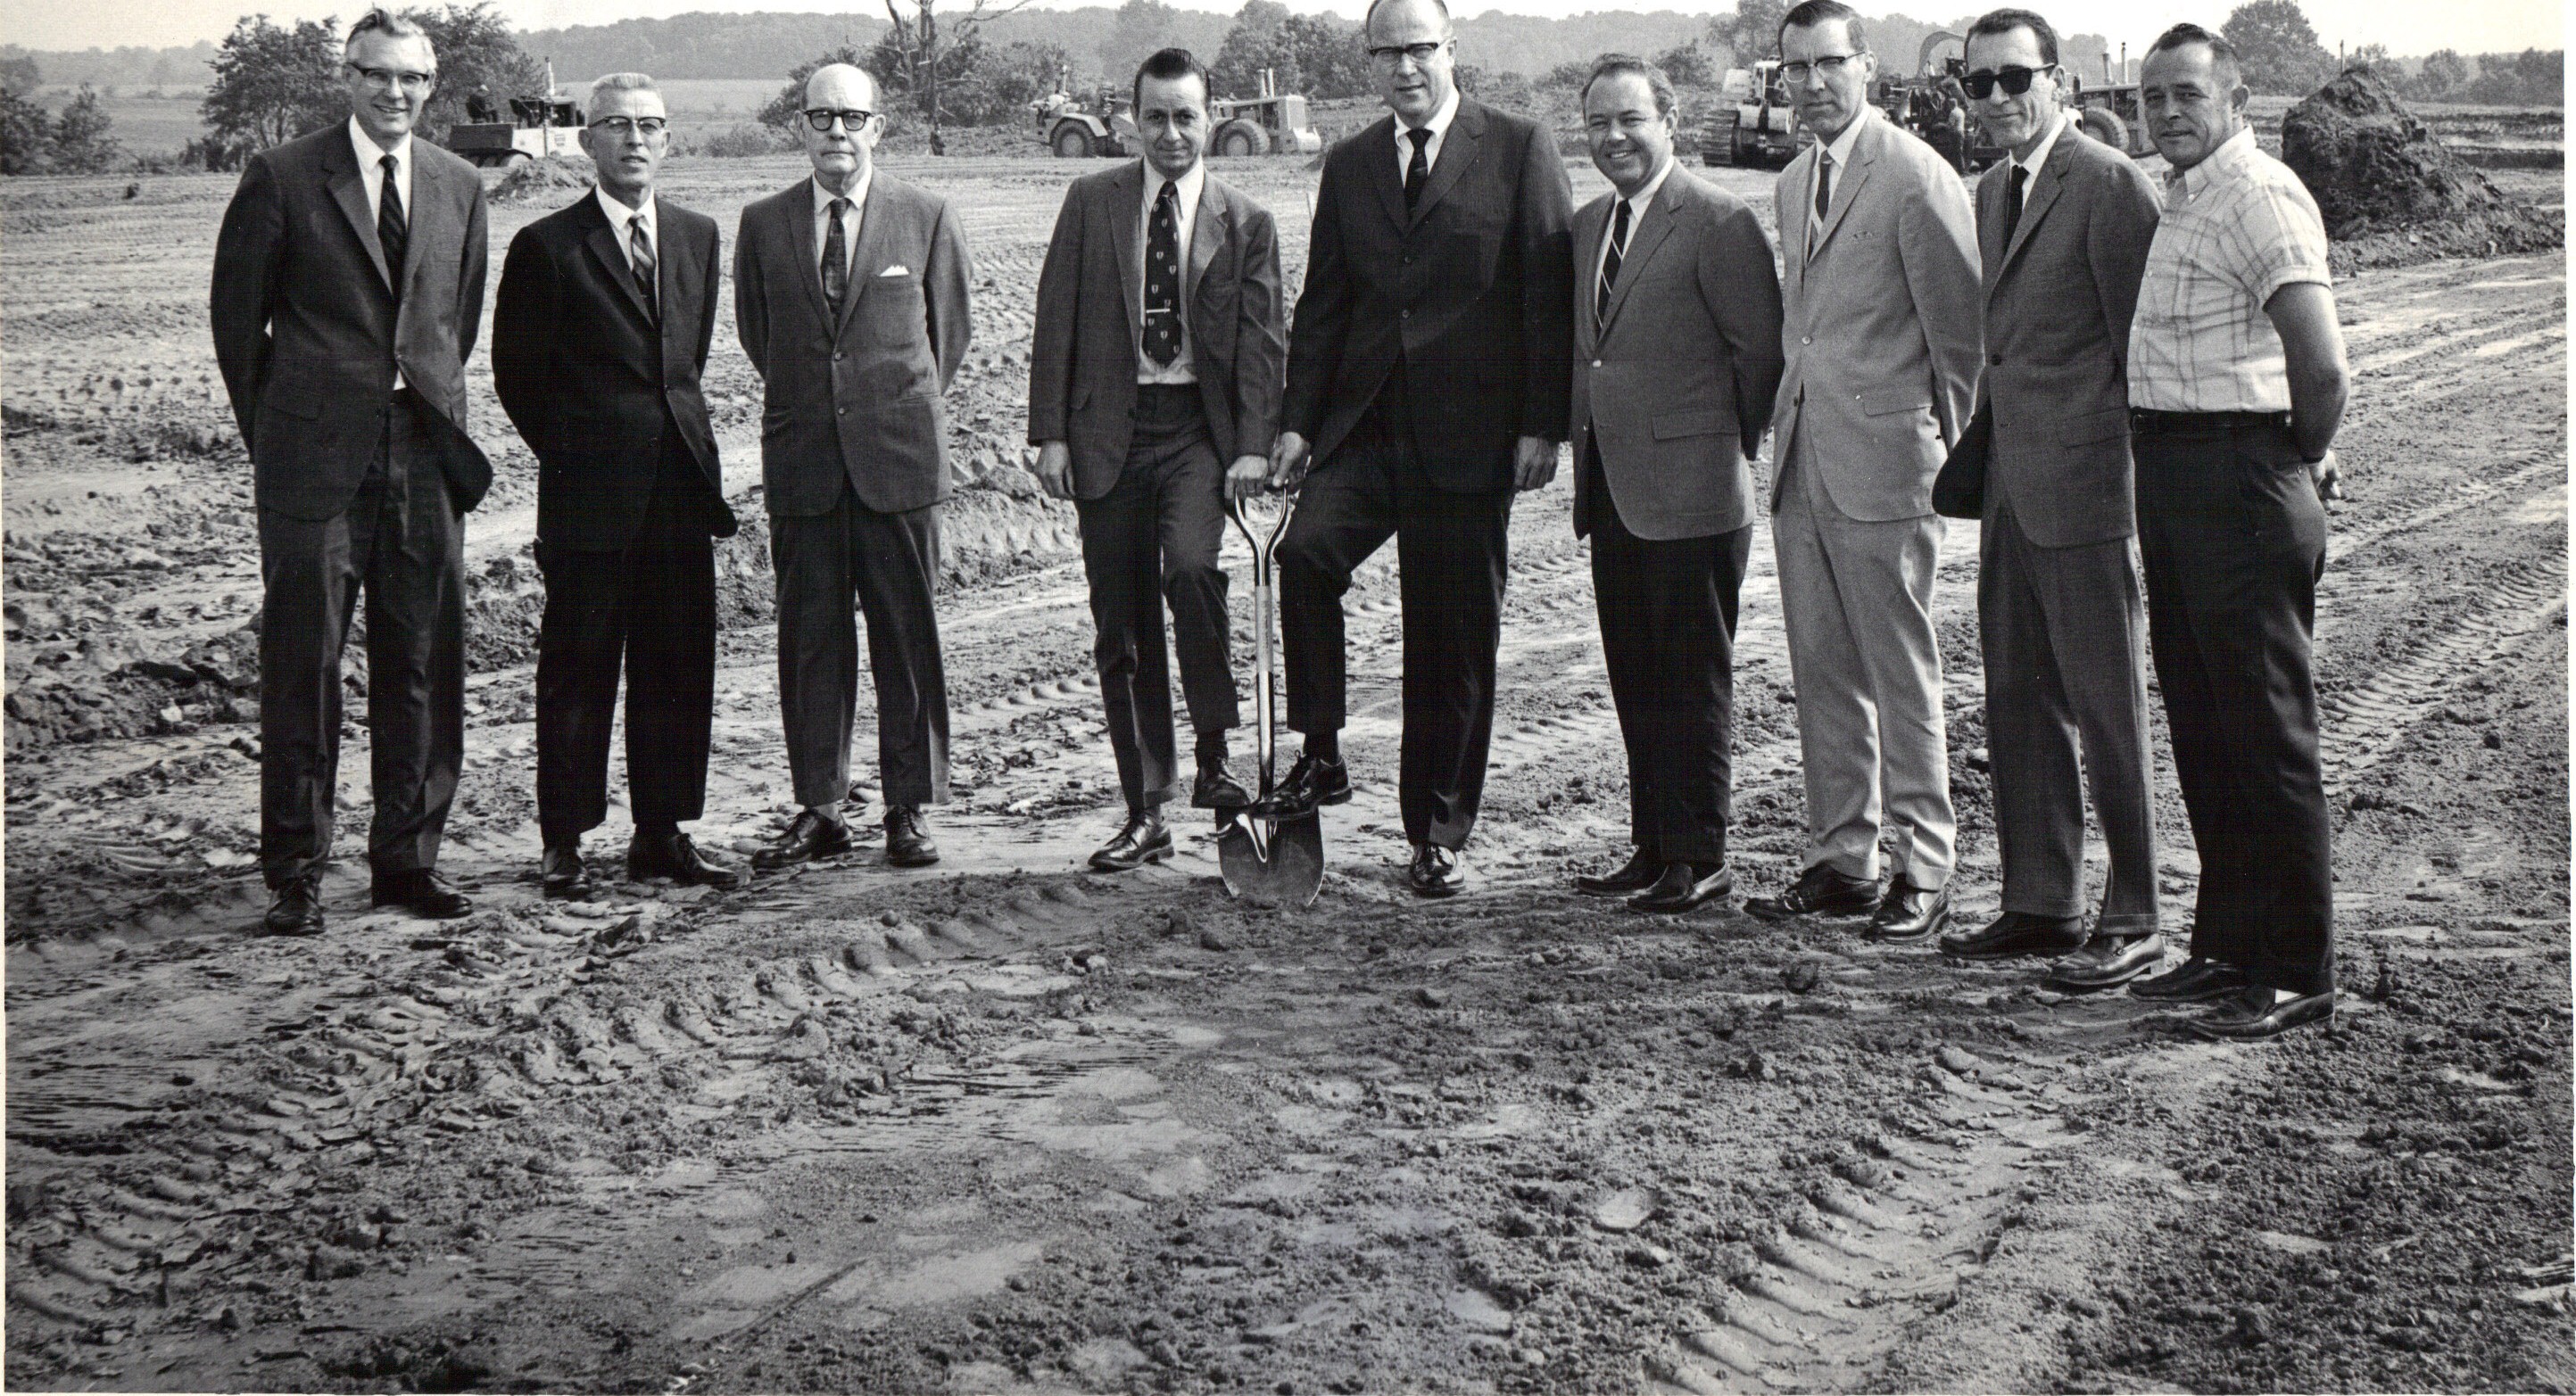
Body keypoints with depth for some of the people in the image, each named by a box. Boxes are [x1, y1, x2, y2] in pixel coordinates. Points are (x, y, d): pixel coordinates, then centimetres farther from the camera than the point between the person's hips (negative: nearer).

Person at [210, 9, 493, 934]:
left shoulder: (459, 187, 12)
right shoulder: (282, 178, 0)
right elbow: (236, 314, 4)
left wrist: (436, 406, 15)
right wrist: (270, 433, 5)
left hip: (425, 451, 4)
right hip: (315, 454, -3)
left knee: (423, 667, 6)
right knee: (302, 665, 0)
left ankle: (408, 859, 17)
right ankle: (295, 873, 8)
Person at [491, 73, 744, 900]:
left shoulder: (698, 237, 13)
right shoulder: (548, 246, -2)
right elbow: (517, 373, 2)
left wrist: (676, 430, 13)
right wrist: (573, 452, 3)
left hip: (680, 483, 5)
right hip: (589, 490, -5)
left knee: (678, 667, 7)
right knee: (578, 668, 0)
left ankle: (662, 836, 16)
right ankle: (564, 844, 8)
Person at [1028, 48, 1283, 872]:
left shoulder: (1246, 224, 5)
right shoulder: (1091, 203, 7)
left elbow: (1263, 343, 2)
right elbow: (1057, 323, 5)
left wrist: (1255, 446, -10)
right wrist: (1049, 432, -2)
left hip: (1199, 430, -2)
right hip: (1109, 430, 2)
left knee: (1191, 566, -29)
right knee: (1120, 632, 4)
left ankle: (1213, 757, -11)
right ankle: (1144, 815, 14)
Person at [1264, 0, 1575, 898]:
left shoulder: (1520, 150, 2)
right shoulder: (1348, 167, 14)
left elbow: (1553, 294, -1)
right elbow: (1323, 305, 15)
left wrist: (1542, 425, -7)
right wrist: (1298, 421, 4)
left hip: (1469, 435, -3)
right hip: (1363, 426, 3)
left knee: (1455, 640, 3)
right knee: (1305, 554, -24)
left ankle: (1438, 834, 15)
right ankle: (1321, 755, -8)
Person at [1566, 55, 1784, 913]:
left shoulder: (1719, 223, -10)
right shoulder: (1585, 228, 14)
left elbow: (1761, 350, -9)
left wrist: (1730, 448, -1)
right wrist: (1582, 441, 12)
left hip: (1690, 493, -8)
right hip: (1612, 490, 8)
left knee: (1693, 681, 0)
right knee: (1635, 680, 12)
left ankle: (1699, 856, 8)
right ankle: (1653, 848, 21)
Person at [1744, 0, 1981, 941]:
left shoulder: (1916, 177, -9)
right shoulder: (1792, 185, 16)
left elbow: (1961, 332, -8)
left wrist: (1956, 455, -6)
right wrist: (1784, 415, 16)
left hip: (1883, 458, -7)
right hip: (1801, 457, 8)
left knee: (1901, 676, -2)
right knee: (1822, 672, 11)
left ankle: (1924, 873, 8)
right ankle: (1841, 861, 20)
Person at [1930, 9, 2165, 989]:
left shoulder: (2107, 184, -11)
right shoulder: (1993, 191, 16)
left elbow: (2141, 345, -12)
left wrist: (2145, 475, -11)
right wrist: (1980, 453, 16)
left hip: (2086, 485, -9)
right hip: (2013, 489, 9)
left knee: (2106, 710, -1)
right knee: (2019, 705, 13)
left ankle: (2132, 923, 9)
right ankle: (2039, 904, 24)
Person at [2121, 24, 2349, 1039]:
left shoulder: (2260, 197, -14)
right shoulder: (2182, 199, 16)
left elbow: (2323, 367, -22)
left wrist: (2303, 464, -7)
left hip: (2240, 479, -10)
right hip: (2173, 480, 10)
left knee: (2267, 735, -3)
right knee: (2201, 727, 15)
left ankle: (2296, 975, 6)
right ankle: (2227, 945, 26)